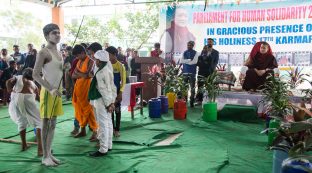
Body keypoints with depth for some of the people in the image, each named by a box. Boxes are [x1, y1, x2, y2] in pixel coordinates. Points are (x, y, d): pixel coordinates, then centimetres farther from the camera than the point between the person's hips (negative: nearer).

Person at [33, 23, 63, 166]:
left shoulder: (58, 53, 13)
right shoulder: (43, 52, -12)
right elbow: (35, 75, -18)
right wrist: (50, 89, -25)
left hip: (57, 91, 8)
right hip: (48, 92, -8)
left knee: (53, 124, 12)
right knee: (46, 124, 0)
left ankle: (49, 153, 22)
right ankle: (45, 157, 10)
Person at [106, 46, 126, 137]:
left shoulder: (120, 66, -8)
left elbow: (123, 81, -8)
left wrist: (120, 93, -13)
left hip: (116, 91, -4)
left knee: (117, 109, 4)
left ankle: (117, 129, 13)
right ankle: (112, 128, 22)